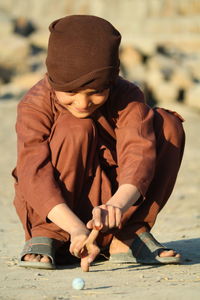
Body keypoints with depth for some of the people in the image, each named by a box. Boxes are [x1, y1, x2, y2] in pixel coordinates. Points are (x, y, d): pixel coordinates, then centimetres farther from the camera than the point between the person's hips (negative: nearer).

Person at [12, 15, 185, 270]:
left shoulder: (127, 98, -13)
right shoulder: (35, 106, -18)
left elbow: (139, 153, -29)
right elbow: (34, 174, -30)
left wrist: (119, 204, -51)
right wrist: (75, 228, -46)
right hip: (54, 208, -3)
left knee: (168, 125, -14)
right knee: (76, 128, -29)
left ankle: (129, 235, -16)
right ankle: (47, 236, -22)